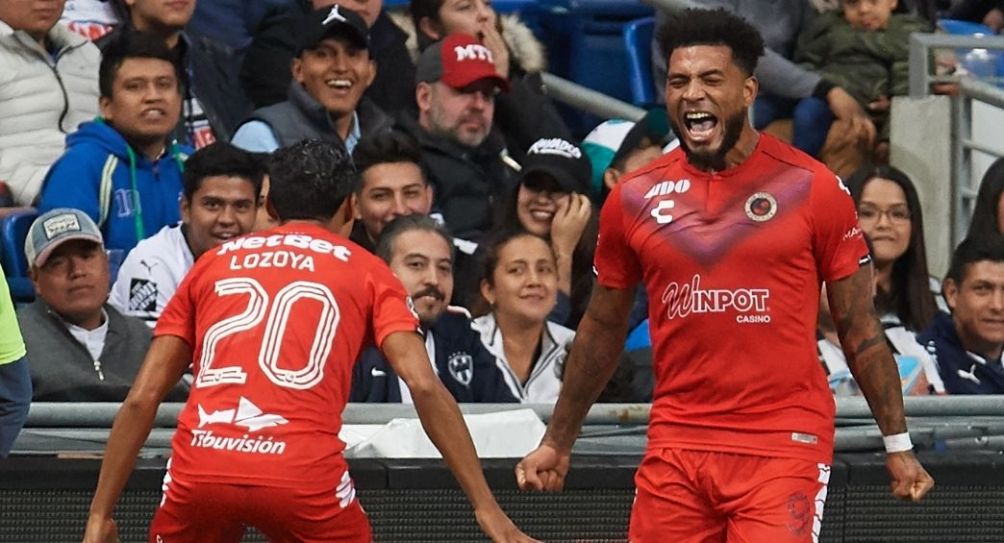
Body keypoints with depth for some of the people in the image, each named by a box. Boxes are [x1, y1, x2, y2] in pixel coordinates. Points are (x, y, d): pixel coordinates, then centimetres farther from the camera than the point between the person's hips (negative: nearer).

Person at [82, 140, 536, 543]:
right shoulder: (365, 271, 16)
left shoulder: (212, 264, 22)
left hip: (199, 466, 2)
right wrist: (485, 506, 1)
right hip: (305, 475, -2)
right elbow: (424, 386, 2)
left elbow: (142, 398, 16)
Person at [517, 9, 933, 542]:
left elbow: (859, 327, 4)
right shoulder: (634, 198, 7)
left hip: (785, 445, -3)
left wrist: (898, 444, 2)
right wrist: (557, 442, 20)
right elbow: (602, 329, 19)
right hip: (675, 445, 3)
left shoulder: (812, 188, -1)